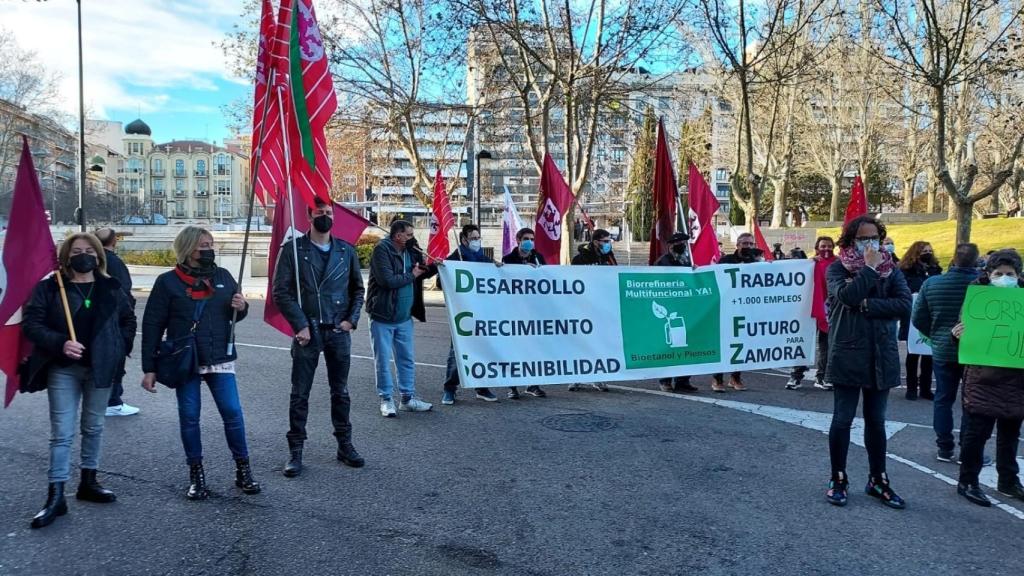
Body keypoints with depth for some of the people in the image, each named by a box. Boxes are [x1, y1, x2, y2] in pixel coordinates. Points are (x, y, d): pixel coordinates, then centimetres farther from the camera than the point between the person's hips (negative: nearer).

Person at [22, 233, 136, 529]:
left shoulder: (111, 288, 4)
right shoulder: (49, 287, -3)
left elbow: (128, 320, 14)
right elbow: (31, 324, -7)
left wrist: (119, 349, 3)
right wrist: (60, 344, -20)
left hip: (100, 367, 3)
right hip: (63, 369, -2)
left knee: (94, 427, 14)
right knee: (62, 432, -3)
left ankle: (88, 482, 28)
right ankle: (56, 496, 4)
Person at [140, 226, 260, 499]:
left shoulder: (223, 276, 5)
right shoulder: (168, 282, -2)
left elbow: (235, 314, 18)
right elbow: (152, 325, -2)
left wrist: (241, 308, -8)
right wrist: (149, 368, -4)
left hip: (220, 360, 2)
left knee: (233, 412, -1)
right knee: (189, 417, 6)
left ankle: (243, 469, 13)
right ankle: (196, 474, 21)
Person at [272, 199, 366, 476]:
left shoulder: (346, 250, 7)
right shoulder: (293, 249, -3)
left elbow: (357, 288, 13)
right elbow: (281, 292, -5)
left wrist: (351, 319, 0)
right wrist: (300, 325, -12)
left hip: (339, 331, 3)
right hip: (307, 331, -3)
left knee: (341, 391, 12)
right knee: (300, 394, 4)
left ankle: (344, 445, 25)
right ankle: (295, 451, 15)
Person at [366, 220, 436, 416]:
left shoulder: (410, 251, 8)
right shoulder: (382, 250, -14)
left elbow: (421, 273, 18)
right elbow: (387, 280, -24)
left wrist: (434, 267, -2)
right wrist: (411, 275, -11)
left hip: (404, 317, 7)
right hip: (382, 316, -7)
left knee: (407, 359, 12)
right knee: (383, 361, 4)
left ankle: (407, 398, 23)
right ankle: (386, 400, 16)